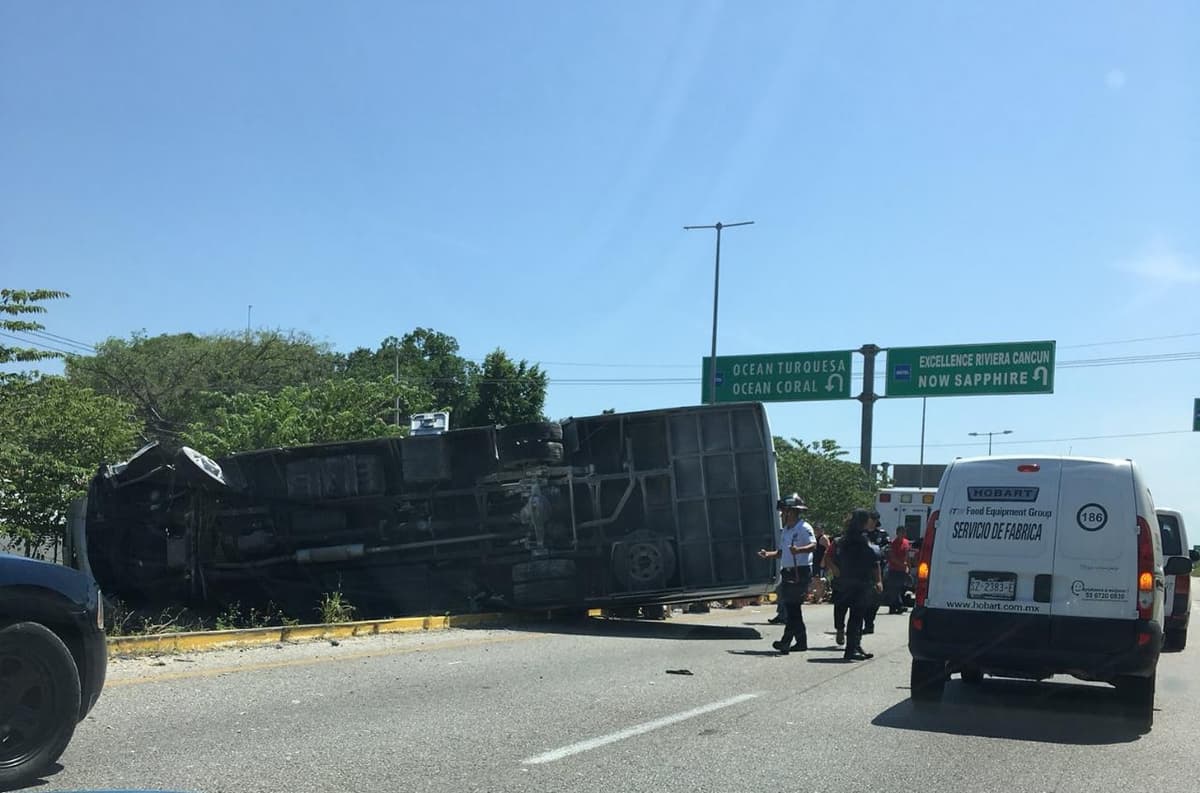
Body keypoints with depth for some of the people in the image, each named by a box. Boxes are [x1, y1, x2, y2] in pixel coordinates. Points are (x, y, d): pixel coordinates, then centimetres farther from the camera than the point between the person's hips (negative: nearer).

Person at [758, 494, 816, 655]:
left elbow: (813, 545, -25)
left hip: (801, 572, -9)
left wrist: (799, 550, -42)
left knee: (793, 606, -11)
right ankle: (801, 642, 17)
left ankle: (786, 641, -14)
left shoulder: (804, 528, -10)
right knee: (790, 606, 10)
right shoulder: (785, 530, 17)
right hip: (787, 573, 9)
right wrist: (768, 554, 4)